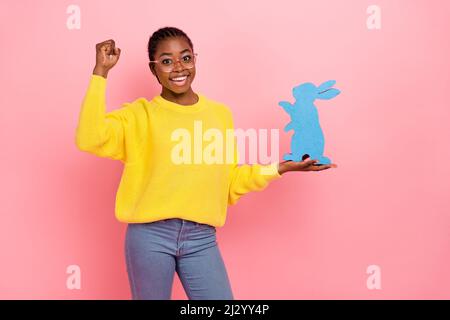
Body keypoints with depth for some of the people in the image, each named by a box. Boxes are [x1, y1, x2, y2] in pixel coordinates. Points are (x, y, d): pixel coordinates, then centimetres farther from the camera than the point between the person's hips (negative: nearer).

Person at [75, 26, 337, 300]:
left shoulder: (220, 113, 9)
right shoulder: (140, 114, 1)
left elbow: (230, 181, 14)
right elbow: (89, 140, -16)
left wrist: (279, 168, 6)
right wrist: (101, 72, -14)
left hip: (201, 238, 2)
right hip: (150, 235, -2)